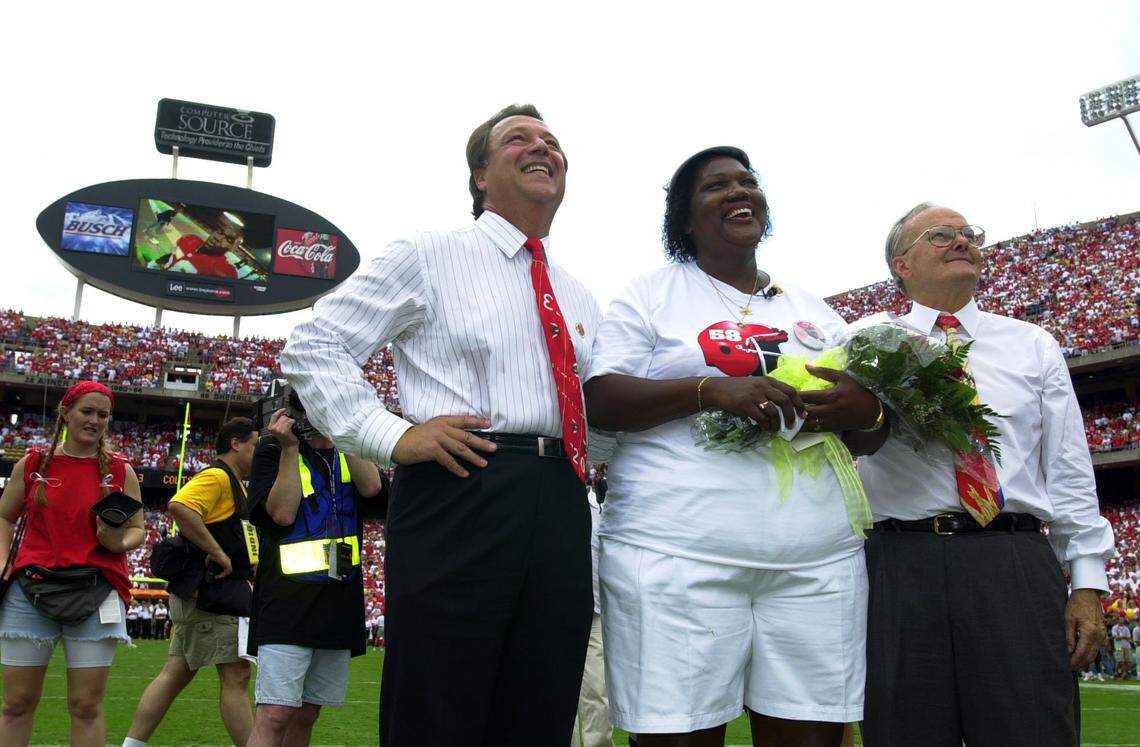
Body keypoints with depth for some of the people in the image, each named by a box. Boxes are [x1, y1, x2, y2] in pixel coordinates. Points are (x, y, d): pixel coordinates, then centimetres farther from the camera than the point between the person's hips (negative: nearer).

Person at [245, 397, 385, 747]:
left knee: (306, 715, 11)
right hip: (288, 601, -5)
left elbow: (371, 487, -7)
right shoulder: (273, 450, 2)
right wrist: (290, 447, -12)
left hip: (340, 603, 5)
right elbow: (282, 513, -11)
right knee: (276, 714, -13)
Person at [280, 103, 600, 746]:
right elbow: (312, 347, 2)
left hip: (562, 509, 6)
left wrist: (592, 462, 9)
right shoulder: (430, 257, 6)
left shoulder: (581, 300, 21)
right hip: (460, 492, -5)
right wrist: (391, 435, -10)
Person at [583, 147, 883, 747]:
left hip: (817, 562, 4)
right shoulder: (651, 295, 10)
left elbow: (866, 441, 21)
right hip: (675, 556, -3)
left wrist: (866, 413, -4)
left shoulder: (814, 311, 22)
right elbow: (600, 401, -2)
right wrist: (710, 388, -17)